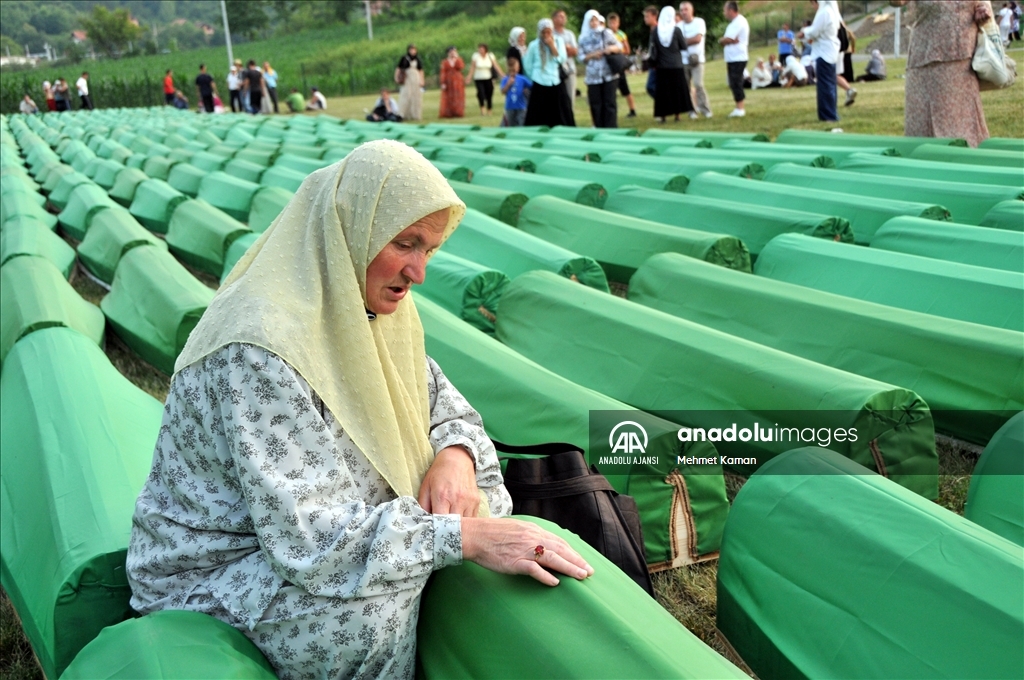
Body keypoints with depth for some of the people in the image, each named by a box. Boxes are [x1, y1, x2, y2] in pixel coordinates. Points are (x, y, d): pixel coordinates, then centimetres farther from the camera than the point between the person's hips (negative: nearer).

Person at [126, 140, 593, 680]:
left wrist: (455, 454, -18)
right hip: (215, 576, -9)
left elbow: (443, 404, 6)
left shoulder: (360, 310, -2)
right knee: (379, 604, -33)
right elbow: (309, 536, -33)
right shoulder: (260, 351, -30)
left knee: (484, 498, -2)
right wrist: (462, 537, -33)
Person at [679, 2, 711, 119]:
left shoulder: (699, 22, 0)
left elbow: (698, 39, -10)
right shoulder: (679, 26, 10)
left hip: (696, 59, -4)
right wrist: (690, 40, -5)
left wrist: (684, 40, -2)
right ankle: (692, 110, 8)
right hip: (683, 60, 4)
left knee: (698, 85, -13)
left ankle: (705, 109, -5)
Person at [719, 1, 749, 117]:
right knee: (735, 84, 11)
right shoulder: (734, 23, 19)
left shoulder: (739, 22, -12)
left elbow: (728, 39, -20)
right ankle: (740, 108, 16)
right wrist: (727, 40, -7)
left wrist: (722, 40, 0)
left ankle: (740, 108, -9)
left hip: (738, 58, -10)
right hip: (732, 58, 10)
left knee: (736, 83, -10)